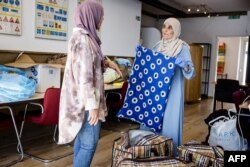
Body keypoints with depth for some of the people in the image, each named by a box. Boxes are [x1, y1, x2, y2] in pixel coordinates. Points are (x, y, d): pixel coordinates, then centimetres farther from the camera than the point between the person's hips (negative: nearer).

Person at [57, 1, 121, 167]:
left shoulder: (84, 36, 12)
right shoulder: (83, 39, -19)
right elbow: (84, 76, -23)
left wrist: (107, 62, 18)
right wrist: (93, 105, -22)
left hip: (83, 99, 10)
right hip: (85, 100, -10)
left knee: (81, 138, 17)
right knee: (89, 143, -3)